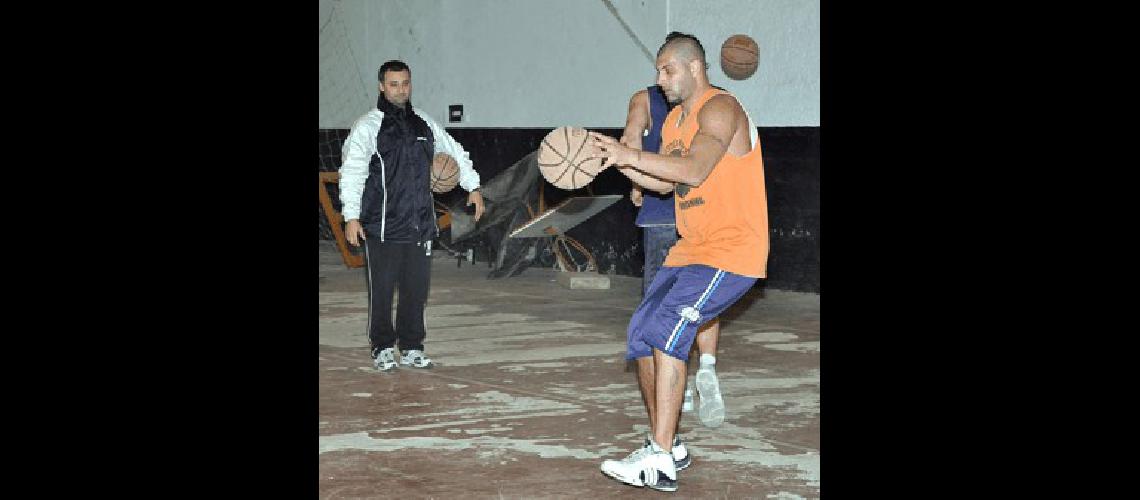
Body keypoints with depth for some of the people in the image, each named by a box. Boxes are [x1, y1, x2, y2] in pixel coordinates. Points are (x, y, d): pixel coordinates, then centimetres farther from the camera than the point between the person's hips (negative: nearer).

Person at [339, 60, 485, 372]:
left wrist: (473, 187, 22)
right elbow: (351, 172, -9)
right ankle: (382, 349, 13)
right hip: (382, 228, -5)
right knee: (381, 291, 0)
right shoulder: (368, 127, -3)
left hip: (420, 226, 5)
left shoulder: (424, 124, 12)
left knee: (417, 290, 7)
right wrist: (351, 216, -17)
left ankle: (411, 349, 18)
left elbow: (455, 152, 26)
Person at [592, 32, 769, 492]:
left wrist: (629, 155, -30)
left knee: (667, 328, -25)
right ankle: (663, 444, 17)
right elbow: (666, 183, 20)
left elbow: (694, 170, -29)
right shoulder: (674, 120, 17)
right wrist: (618, 162, 6)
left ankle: (659, 464, -26)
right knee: (641, 335, 4)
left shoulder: (719, 109, -14)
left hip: (731, 251, -10)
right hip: (691, 249, 10)